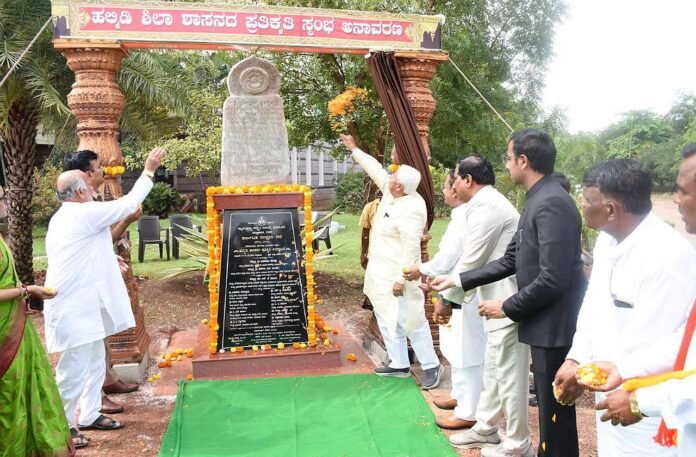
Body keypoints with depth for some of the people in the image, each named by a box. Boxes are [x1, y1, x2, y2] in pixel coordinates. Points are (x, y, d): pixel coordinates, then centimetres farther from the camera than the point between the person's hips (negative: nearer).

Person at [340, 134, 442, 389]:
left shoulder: (409, 211, -26)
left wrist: (401, 279, -25)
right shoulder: (391, 192, 1)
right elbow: (376, 169, 16)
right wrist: (354, 150, 22)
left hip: (396, 275, -10)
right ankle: (399, 364, 25)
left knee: (411, 322, -2)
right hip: (381, 272, 10)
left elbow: (411, 248, -26)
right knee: (387, 319, 15)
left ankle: (432, 366, 10)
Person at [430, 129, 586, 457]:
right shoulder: (538, 200, 11)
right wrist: (457, 280, 13)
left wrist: (507, 307, -13)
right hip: (545, 322, 10)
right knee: (550, 408, 20)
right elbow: (510, 260, 14)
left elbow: (552, 279, -25)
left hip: (555, 325, -10)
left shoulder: (551, 204, -21)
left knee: (555, 412, 3)